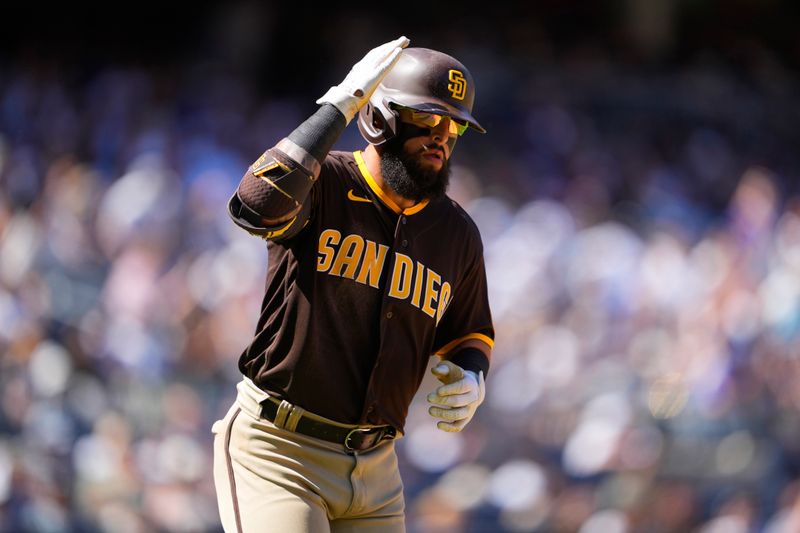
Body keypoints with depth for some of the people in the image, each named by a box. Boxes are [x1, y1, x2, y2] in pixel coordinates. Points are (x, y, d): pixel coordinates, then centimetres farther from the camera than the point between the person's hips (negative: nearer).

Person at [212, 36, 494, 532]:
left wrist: (471, 378, -2)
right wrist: (339, 108, -28)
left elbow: (470, 332, 22)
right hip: (278, 453, -6)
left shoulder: (457, 234, 8)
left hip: (373, 468, 6)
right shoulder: (323, 183, -9)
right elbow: (259, 205, -33)